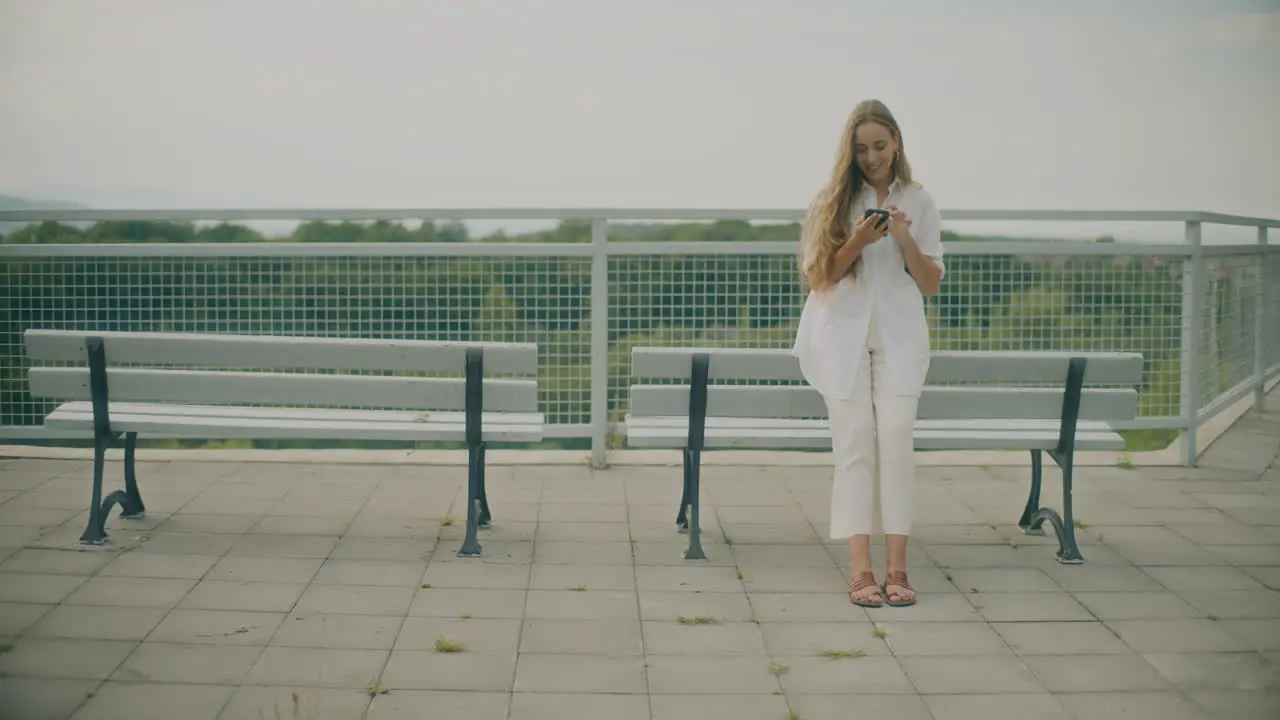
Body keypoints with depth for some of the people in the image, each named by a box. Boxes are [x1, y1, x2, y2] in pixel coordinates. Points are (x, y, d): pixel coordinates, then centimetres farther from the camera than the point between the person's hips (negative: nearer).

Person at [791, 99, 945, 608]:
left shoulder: (918, 204, 9)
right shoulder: (832, 202, 6)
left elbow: (932, 284, 6)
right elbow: (816, 276, 1)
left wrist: (906, 240, -10)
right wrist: (856, 243, -15)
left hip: (898, 338, 1)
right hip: (842, 336, -1)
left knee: (896, 440, -10)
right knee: (854, 445, -6)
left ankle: (896, 567, -10)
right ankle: (860, 569, -8)